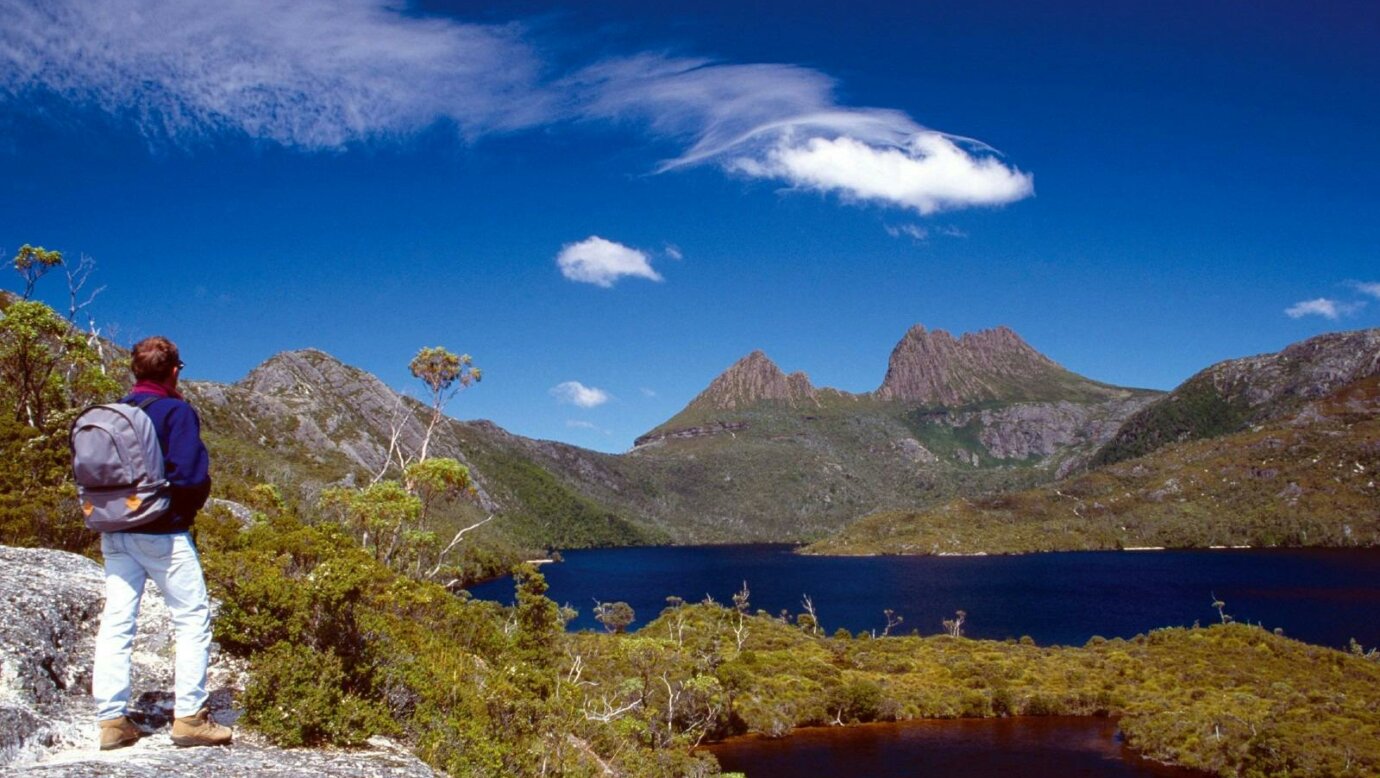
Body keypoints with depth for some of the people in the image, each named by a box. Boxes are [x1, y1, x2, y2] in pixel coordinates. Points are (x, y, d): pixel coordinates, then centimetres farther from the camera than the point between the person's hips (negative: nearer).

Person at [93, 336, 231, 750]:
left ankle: (111, 720, 10)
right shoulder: (176, 411, -10)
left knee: (116, 622, 8)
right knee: (193, 620, 4)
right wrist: (186, 509, 1)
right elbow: (192, 475, -17)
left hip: (115, 533, 6)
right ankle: (189, 717, 2)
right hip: (163, 533, -6)